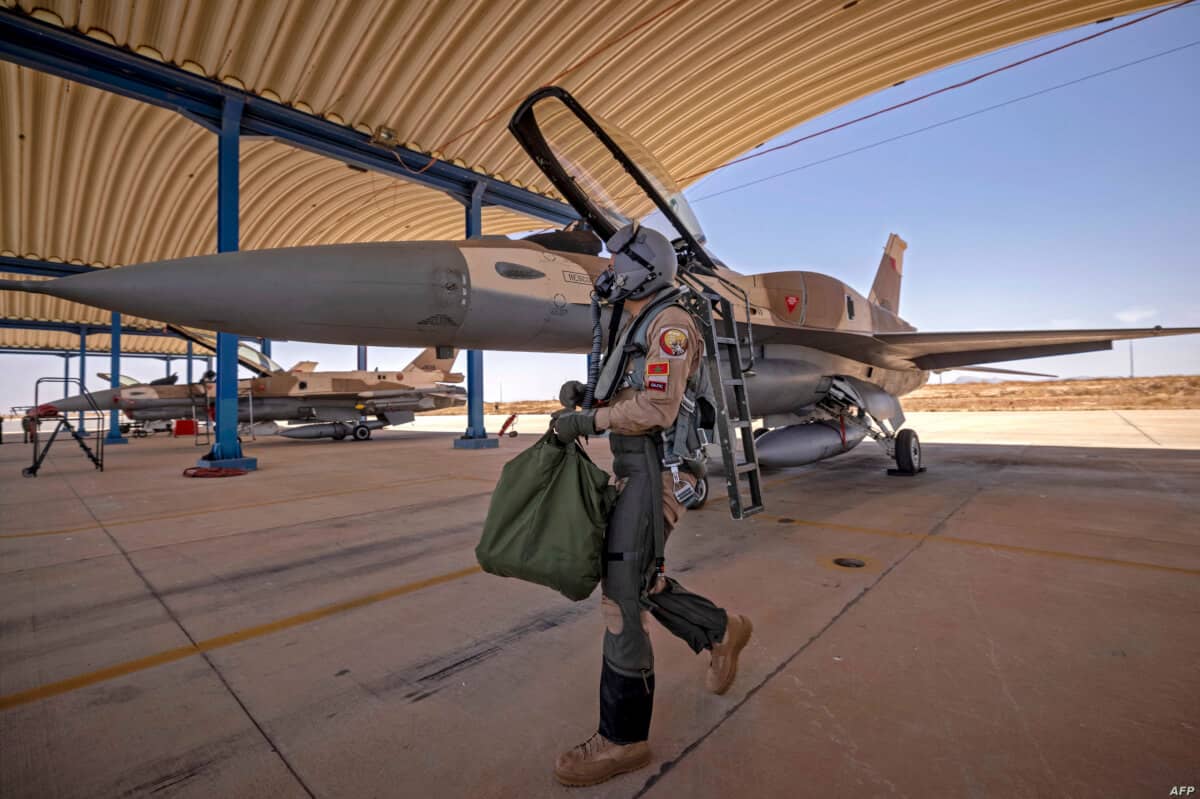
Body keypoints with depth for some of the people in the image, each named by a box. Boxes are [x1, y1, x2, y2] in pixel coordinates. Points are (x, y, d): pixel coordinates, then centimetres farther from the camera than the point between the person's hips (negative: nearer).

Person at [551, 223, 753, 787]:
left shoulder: (670, 324, -10)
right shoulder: (637, 328, 20)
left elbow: (656, 408, -21)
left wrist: (587, 420, -16)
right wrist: (583, 392, 5)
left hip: (653, 474, -10)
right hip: (631, 471, 10)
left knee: (622, 597, -6)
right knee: (639, 580, 18)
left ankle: (623, 739, 9)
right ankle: (720, 631, 37)